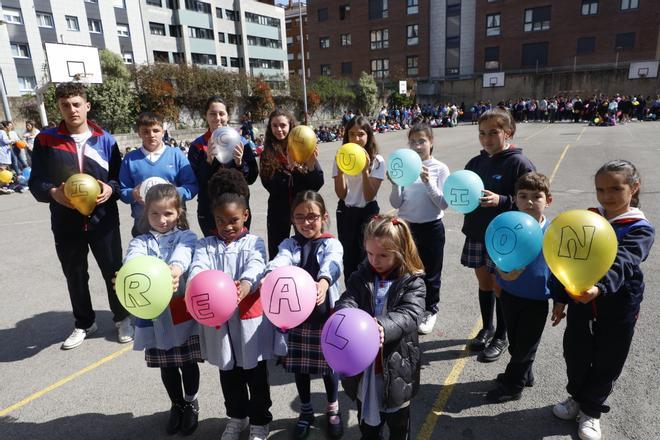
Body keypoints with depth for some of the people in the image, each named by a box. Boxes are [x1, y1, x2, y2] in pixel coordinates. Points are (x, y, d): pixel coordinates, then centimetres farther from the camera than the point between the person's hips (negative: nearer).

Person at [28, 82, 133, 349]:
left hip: (103, 221, -1)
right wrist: (53, 192, -20)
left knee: (113, 272, 8)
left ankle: (122, 318, 30)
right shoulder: (45, 140, 1)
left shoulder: (105, 139, 2)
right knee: (75, 277, 15)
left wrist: (111, 189, -17)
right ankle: (84, 323, 35)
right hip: (66, 224, 1)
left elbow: (121, 177, 4)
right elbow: (35, 183, 1)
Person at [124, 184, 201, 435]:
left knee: (188, 362, 11)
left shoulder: (186, 237, -3)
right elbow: (132, 260, -21)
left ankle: (191, 403, 38)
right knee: (166, 365, 17)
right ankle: (177, 405, 42)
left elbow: (183, 255, -27)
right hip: (154, 314, 2)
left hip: (182, 310, -2)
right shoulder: (140, 242, 3)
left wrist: (175, 270, -51)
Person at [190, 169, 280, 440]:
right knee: (229, 374, 19)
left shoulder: (253, 243, -4)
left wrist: (245, 285, -47)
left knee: (256, 374, 12)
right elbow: (198, 268, -18)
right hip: (218, 320, 3)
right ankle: (237, 417, 42)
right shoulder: (206, 245, 2)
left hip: (249, 318, -2)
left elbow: (256, 267, -24)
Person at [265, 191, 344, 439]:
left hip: (325, 316, -2)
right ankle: (306, 411, 40)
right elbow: (279, 262, -23)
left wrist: (323, 282, -53)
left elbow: (332, 265, -30)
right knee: (299, 366, 15)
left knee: (329, 365, 13)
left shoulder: (332, 244, -7)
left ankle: (333, 410, 40)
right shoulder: (289, 244, -1)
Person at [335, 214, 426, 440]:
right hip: (362, 365, 3)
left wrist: (383, 327, -44)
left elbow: (410, 315, -24)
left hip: (395, 366, -2)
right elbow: (347, 301, -14)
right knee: (367, 420, 24)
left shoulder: (412, 282, -11)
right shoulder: (361, 277, -2)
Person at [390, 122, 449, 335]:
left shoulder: (440, 168, -5)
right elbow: (396, 203, -1)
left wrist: (428, 182, -21)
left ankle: (430, 311, 31)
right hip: (406, 226, 2)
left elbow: (443, 204, -11)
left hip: (431, 227, -2)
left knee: (430, 271, 12)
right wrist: (395, 183, -17)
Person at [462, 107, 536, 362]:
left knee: (501, 286, 8)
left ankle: (501, 336, 26)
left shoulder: (519, 163, -12)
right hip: (476, 235, 5)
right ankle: (486, 328, 35)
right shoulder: (476, 163, 7)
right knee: (484, 283, 17)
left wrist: (501, 201, -27)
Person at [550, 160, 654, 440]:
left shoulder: (640, 229, -14)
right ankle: (577, 397, 42)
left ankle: (591, 409, 34)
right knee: (575, 355, 17)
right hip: (579, 302, 3)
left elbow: (622, 263, -33)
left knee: (607, 363, 12)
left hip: (618, 309, -3)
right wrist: (560, 298, 4)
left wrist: (600, 287, -52)